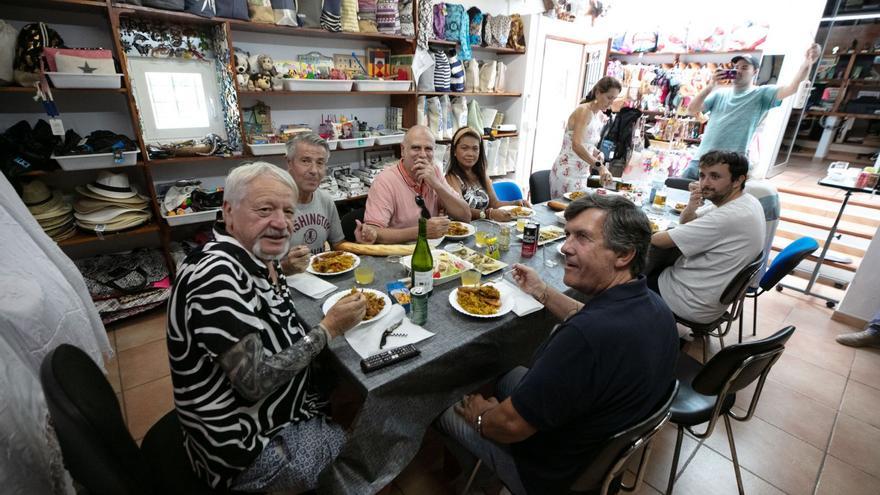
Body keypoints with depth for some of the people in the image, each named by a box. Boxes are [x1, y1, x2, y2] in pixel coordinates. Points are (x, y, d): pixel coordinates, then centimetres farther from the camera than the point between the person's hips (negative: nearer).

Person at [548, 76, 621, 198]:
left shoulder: (601, 117, 11)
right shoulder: (584, 111, -14)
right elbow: (576, 145, -29)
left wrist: (599, 154, 2)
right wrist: (600, 166, -37)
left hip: (582, 174, 9)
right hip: (567, 172, -8)